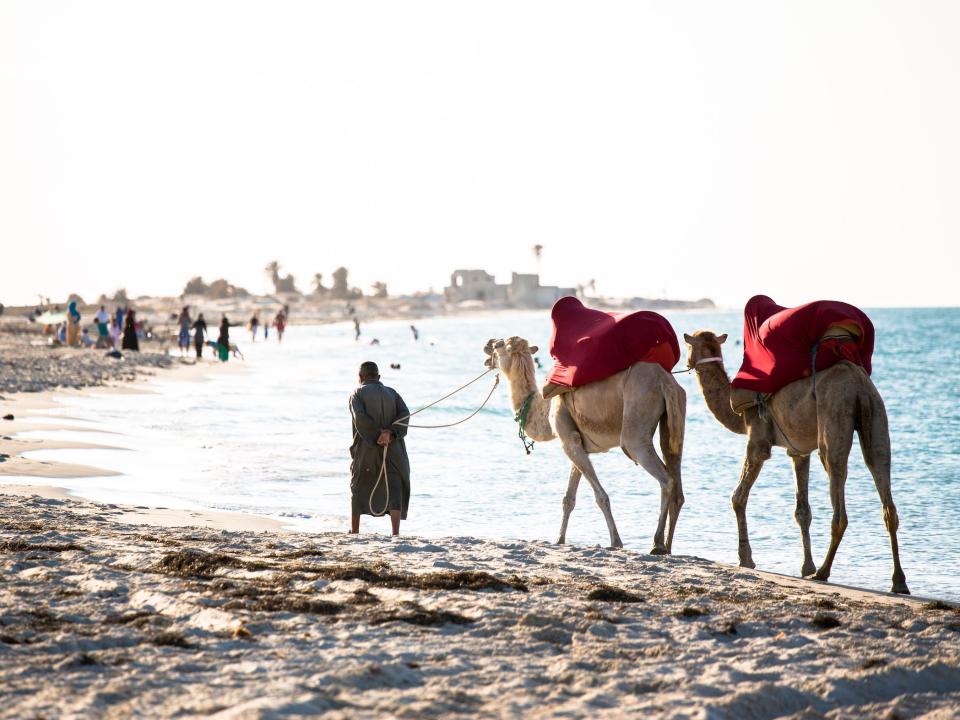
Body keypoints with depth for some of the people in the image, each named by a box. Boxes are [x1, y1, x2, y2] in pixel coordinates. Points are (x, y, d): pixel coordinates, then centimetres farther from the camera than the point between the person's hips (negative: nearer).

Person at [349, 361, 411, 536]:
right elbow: (404, 414, -4)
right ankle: (395, 532, -15)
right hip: (393, 449, 1)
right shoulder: (392, 393, 14)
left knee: (359, 488, 15)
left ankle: (354, 531, 20)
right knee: (395, 489, 1)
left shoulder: (358, 394, 4)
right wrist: (390, 433, -14)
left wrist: (376, 436, -13)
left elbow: (360, 419, -14)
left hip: (366, 449, -1)